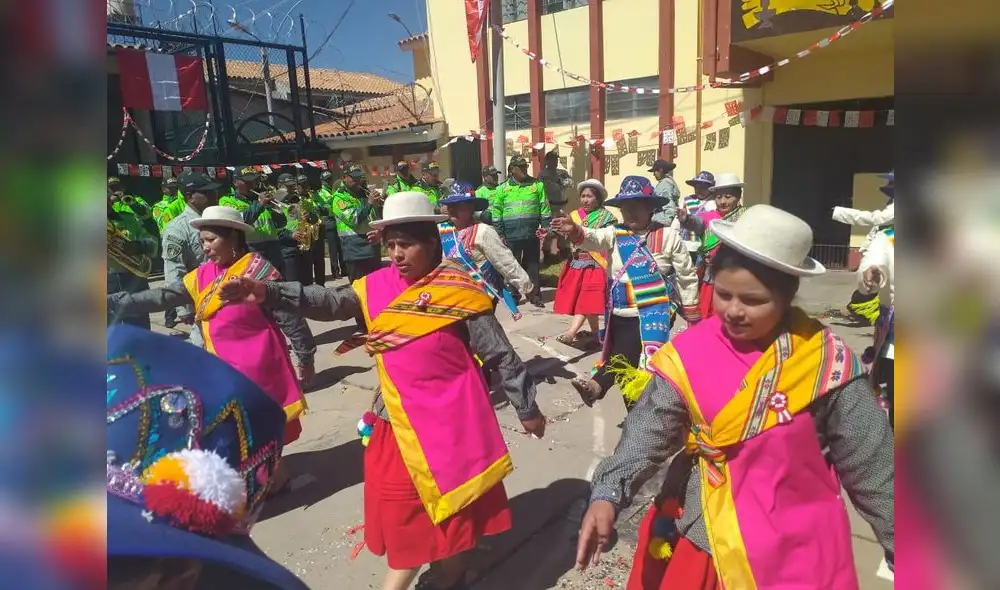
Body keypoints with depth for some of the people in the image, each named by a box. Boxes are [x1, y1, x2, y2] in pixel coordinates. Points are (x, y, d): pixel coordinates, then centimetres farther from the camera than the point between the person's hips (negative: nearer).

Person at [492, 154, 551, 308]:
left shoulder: (537, 185, 4)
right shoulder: (503, 188, 2)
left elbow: (545, 208, 6)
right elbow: (497, 212, 3)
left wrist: (546, 227, 0)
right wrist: (499, 233, -1)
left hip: (532, 234, 1)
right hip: (511, 235, 0)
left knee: (532, 265, 7)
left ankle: (534, 295, 16)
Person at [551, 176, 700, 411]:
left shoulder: (668, 237, -3)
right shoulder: (615, 234, 3)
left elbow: (686, 277, 3)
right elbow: (595, 238, -20)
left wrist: (692, 315, 7)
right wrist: (576, 231, -43)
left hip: (653, 313, -4)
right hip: (620, 315, 4)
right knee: (629, 367, 14)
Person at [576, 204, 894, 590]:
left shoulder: (828, 362, -12)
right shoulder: (688, 356, -12)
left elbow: (871, 466, -4)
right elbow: (647, 433, -18)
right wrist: (607, 495, -33)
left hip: (799, 550, 0)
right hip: (704, 537, 1)